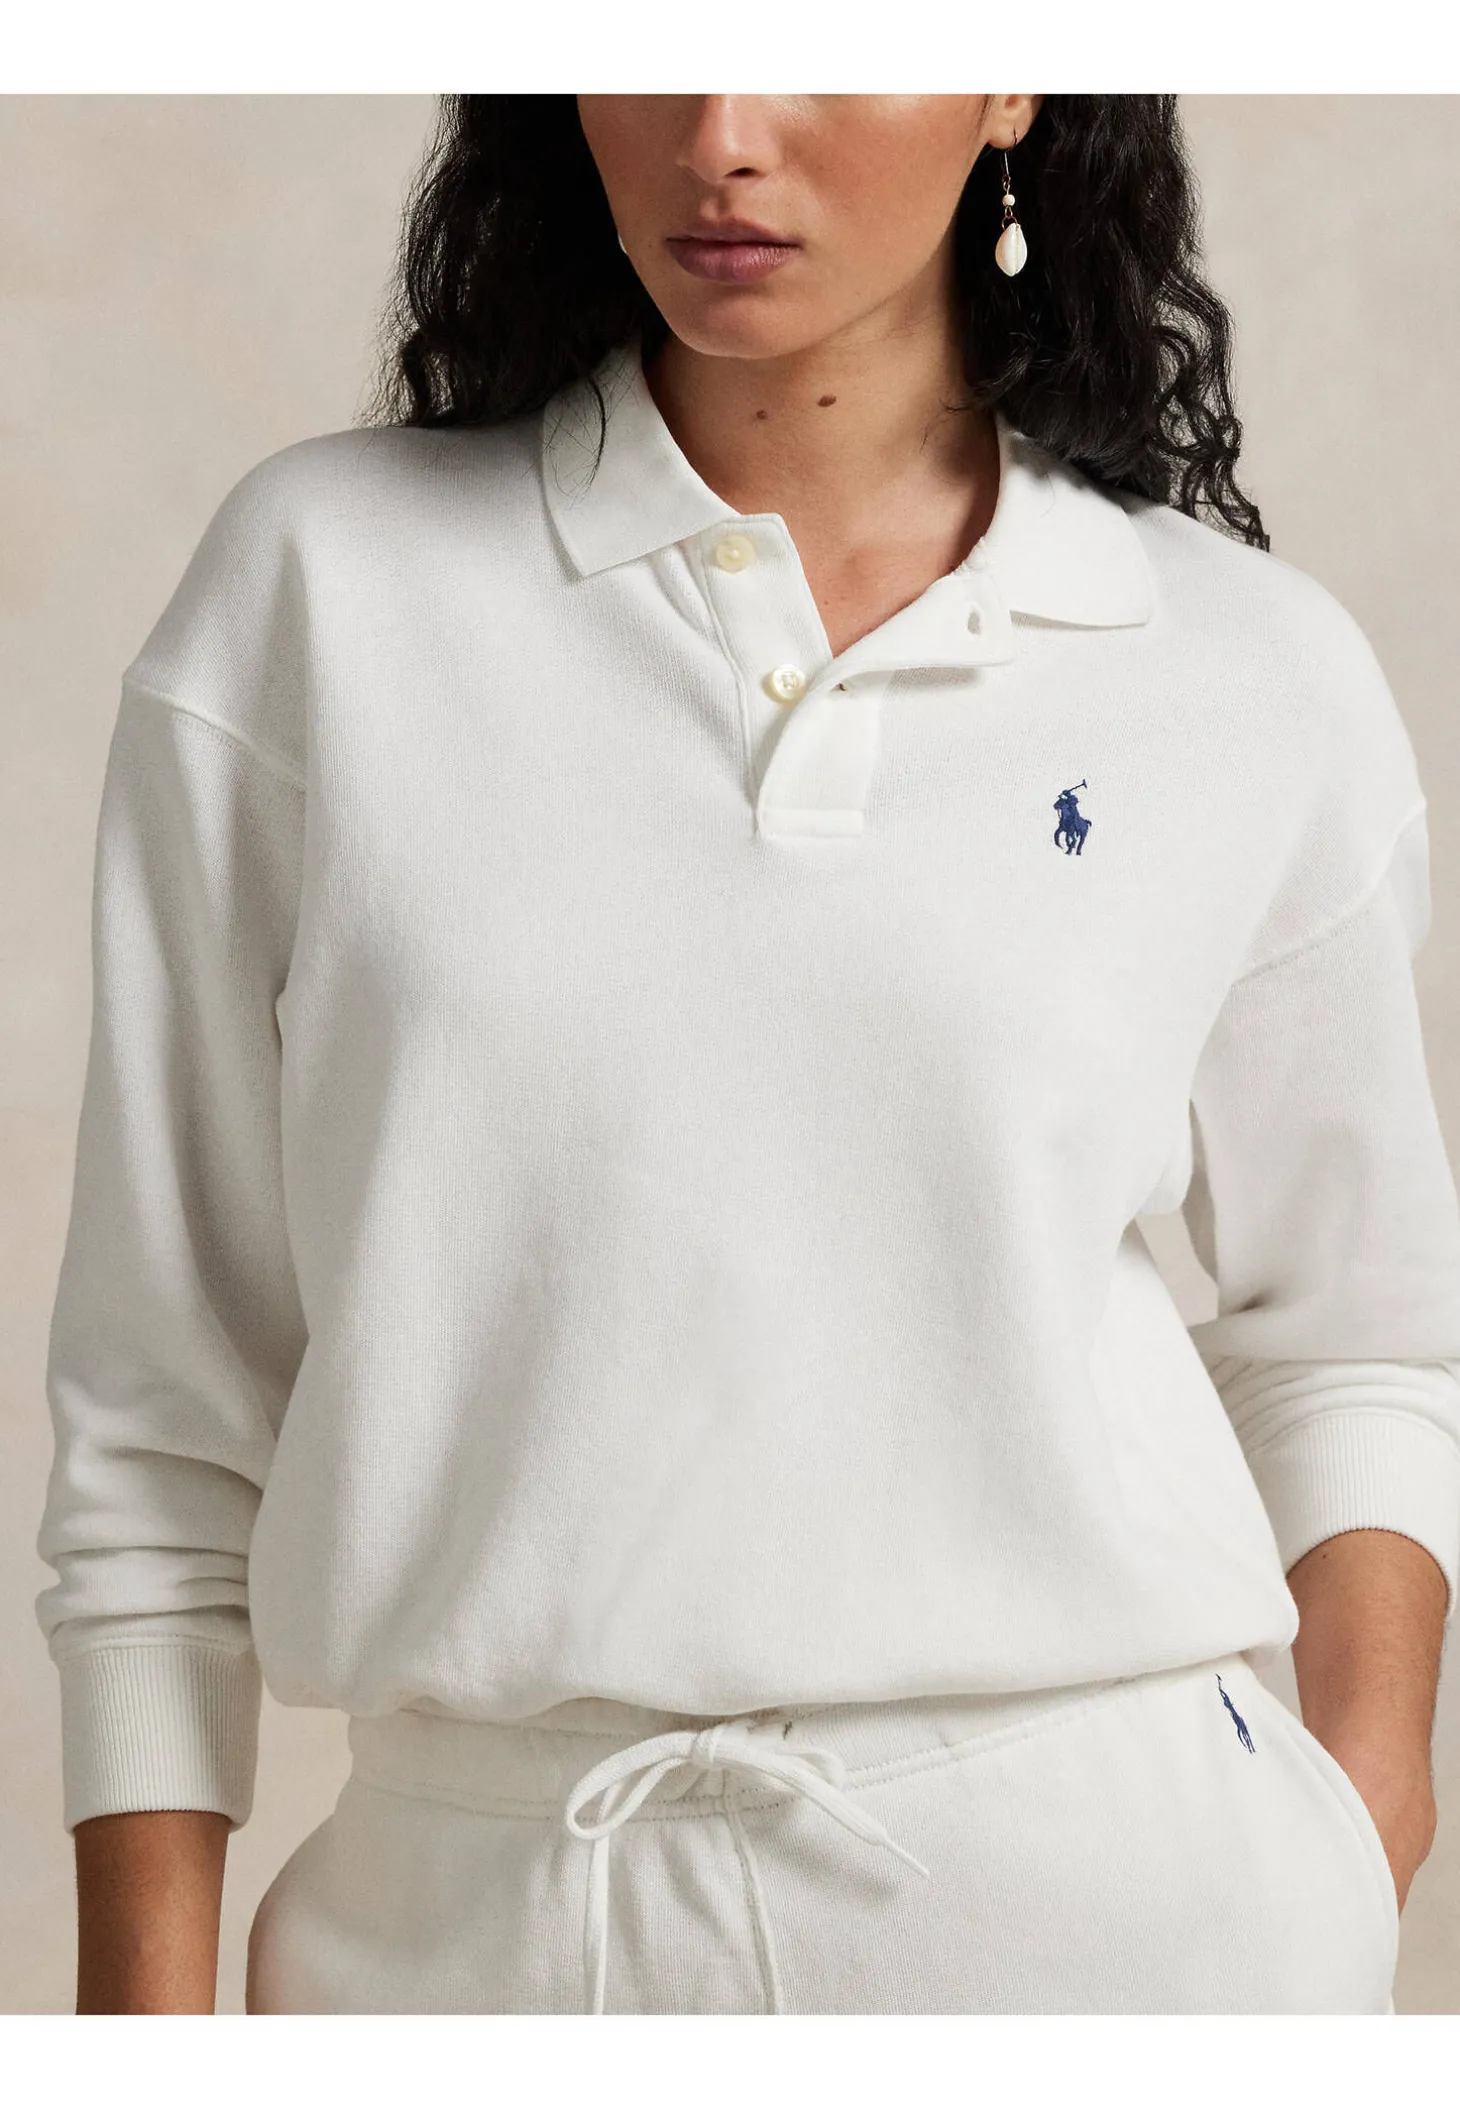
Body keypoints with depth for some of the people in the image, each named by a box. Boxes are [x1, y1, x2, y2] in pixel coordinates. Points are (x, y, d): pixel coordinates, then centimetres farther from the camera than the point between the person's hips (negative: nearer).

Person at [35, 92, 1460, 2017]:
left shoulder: (1257, 683, 2)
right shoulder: (322, 583, -1)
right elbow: (169, 1401, 0)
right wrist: (147, 2005, -2)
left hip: (1115, 1894, 1)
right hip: (486, 1919, 0)